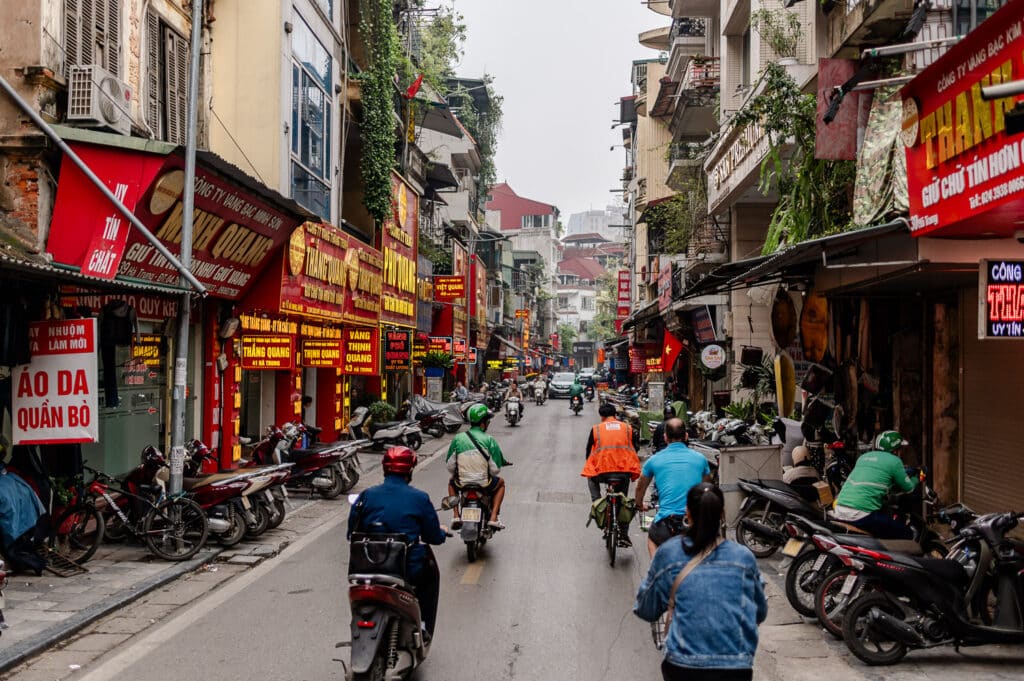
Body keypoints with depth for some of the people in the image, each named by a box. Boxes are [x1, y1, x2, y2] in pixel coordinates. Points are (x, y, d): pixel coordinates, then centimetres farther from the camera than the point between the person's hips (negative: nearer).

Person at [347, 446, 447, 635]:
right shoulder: (419, 498, -6)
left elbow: (352, 535, 7)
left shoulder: (366, 496, 1)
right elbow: (434, 537, 2)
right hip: (410, 569, -3)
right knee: (431, 574, 30)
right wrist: (442, 531, 25)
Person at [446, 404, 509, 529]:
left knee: (451, 483, 37)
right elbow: (495, 469, -8)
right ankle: (493, 518, 14)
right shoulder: (489, 440, -9)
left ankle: (456, 515, 20)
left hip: (462, 483, 2)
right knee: (501, 483, 30)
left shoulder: (458, 438, -2)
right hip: (484, 484, -2)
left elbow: (450, 466, 1)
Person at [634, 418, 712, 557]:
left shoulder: (654, 460, 7)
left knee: (652, 540, 31)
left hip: (667, 523, -1)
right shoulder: (700, 458, 10)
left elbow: (640, 487, 27)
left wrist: (640, 505, 48)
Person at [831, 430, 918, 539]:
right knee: (907, 534, 6)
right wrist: (915, 479, 35)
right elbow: (908, 488, 13)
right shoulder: (894, 461, 2)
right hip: (862, 516, -7)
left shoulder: (864, 457, 20)